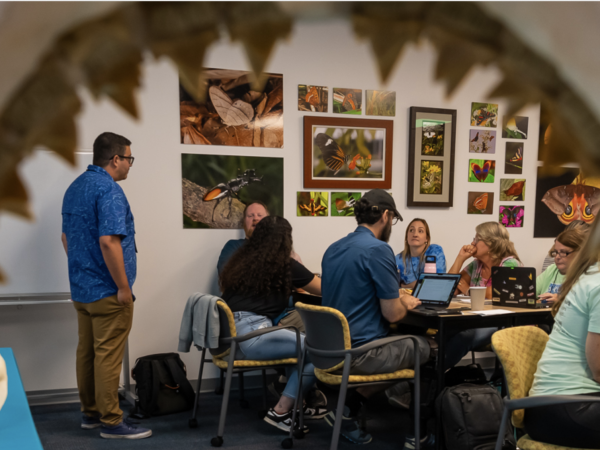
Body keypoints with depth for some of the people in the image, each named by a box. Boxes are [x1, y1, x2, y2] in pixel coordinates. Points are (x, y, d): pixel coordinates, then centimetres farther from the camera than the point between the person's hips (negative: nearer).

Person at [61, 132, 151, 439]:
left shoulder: (75, 187, 12)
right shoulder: (108, 189, -18)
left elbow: (67, 237, 18)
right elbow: (108, 242, -26)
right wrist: (124, 287, -20)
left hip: (81, 288, 9)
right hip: (107, 291, -9)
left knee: (86, 352, 15)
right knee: (108, 356, -2)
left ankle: (90, 413, 26)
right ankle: (111, 422, 6)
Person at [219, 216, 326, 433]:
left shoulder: (240, 261, 21)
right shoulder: (284, 264, 3)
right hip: (251, 335, -8)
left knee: (301, 344, 23)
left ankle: (296, 404, 23)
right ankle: (281, 411, 0)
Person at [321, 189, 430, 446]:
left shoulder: (333, 249, 10)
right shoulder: (378, 249, -16)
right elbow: (393, 314, -15)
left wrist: (395, 297, 21)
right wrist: (407, 303, 7)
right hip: (362, 354, -8)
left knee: (403, 340, 27)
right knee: (422, 346, 17)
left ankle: (350, 408, 11)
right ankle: (350, 408, 10)